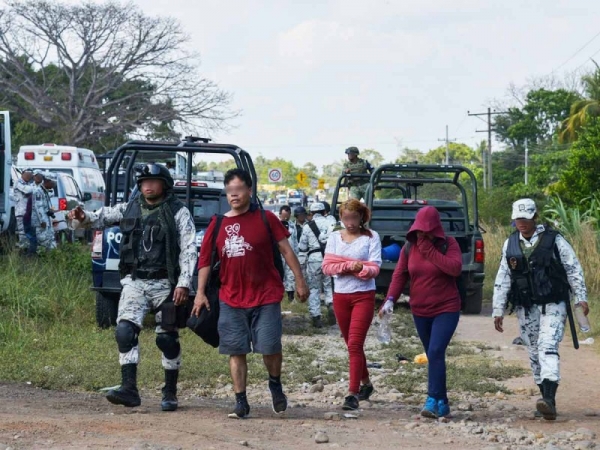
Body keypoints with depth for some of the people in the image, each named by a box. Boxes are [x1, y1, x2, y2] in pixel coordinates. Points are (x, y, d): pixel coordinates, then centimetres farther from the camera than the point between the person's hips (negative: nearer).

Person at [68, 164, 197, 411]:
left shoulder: (178, 212, -3)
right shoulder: (129, 209, 10)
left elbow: (189, 249, -8)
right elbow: (101, 216, 7)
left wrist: (184, 283, -17)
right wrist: (82, 217, -17)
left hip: (164, 284, -3)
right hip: (134, 282, 3)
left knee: (167, 338, 4)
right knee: (125, 331, -12)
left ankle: (170, 393, 15)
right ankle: (129, 389, -14)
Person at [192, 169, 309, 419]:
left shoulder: (265, 219, -1)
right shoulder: (218, 225, 5)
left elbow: (286, 250, 2)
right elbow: (205, 260, 8)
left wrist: (299, 281, -2)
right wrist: (200, 291, 1)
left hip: (266, 297, -2)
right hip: (231, 300, 2)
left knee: (270, 347, -4)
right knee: (236, 351, 1)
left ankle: (275, 384, 25)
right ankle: (241, 402, 7)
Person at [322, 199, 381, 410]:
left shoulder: (371, 237, -1)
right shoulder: (334, 237, 7)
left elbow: (375, 268, -8)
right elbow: (327, 267, -3)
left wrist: (362, 269, -29)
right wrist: (349, 266, -18)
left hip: (364, 295, -4)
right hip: (340, 295, 4)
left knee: (355, 344, -12)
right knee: (352, 345, 13)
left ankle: (353, 393, -14)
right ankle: (366, 383, 31)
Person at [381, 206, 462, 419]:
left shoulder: (448, 244, -7)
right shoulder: (409, 248, 3)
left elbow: (455, 268, -23)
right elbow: (399, 275, 2)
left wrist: (430, 251, -22)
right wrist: (391, 299, -13)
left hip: (446, 308, -5)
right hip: (420, 311, 5)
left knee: (436, 352, -19)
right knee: (434, 356, 10)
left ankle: (434, 401, -22)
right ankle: (442, 403, 16)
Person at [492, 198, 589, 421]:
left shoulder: (554, 240, -4)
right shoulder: (510, 244, 7)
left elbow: (573, 269, 0)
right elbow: (502, 279, 10)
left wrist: (581, 298, -5)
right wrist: (498, 310, 7)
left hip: (552, 305, -5)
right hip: (526, 309, 5)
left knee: (548, 348, -19)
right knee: (534, 353, 7)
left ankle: (549, 400, -30)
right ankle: (547, 399, 17)